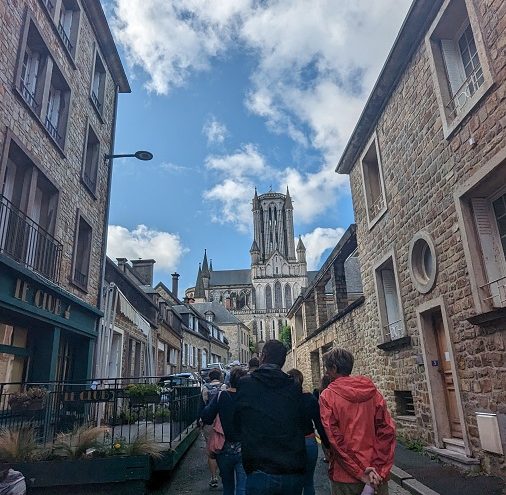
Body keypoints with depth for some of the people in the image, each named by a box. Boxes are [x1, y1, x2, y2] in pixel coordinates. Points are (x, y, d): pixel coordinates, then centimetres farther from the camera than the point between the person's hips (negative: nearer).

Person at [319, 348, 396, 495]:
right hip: (377, 474, 3)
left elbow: (335, 439, -15)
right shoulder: (371, 390, -1)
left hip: (346, 476, -3)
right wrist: (380, 469, -4)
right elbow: (387, 430, -5)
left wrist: (360, 472, -11)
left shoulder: (327, 396, -10)